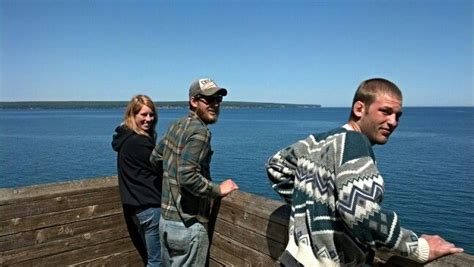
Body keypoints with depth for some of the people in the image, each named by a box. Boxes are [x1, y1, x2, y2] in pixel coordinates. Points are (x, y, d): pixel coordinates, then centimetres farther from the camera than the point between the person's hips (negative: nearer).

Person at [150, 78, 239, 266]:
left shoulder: (176, 126, 7)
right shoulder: (200, 132, -19)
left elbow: (155, 158, 16)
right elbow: (188, 177, -28)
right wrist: (218, 190, -15)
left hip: (166, 220, 8)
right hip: (188, 226, -8)